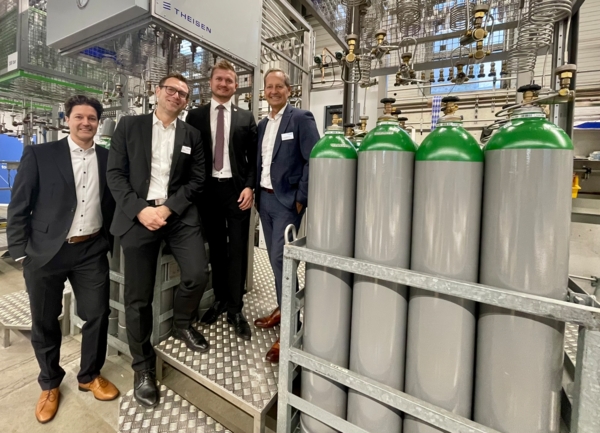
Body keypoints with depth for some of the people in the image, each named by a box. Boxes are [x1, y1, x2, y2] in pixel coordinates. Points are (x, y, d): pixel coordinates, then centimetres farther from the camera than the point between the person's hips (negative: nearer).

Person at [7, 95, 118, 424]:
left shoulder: (109, 158, 4)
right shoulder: (39, 155, -3)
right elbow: (18, 207, -2)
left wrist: (109, 241, 5)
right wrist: (21, 253, -5)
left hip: (92, 251, 2)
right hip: (45, 252, -1)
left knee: (98, 315, 7)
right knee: (44, 322, 12)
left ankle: (90, 375, 32)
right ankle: (50, 384, 36)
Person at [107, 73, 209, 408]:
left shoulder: (192, 135, 12)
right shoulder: (129, 126, 8)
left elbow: (197, 179, 4)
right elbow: (115, 173, 2)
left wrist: (169, 207, -10)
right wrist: (140, 209, -12)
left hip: (180, 214, 1)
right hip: (139, 215, -1)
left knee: (198, 273, -14)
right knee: (138, 297, 4)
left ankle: (182, 324, 21)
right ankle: (144, 366, 25)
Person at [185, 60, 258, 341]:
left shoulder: (246, 118, 7)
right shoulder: (195, 115, 9)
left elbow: (254, 157, 4)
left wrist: (249, 187, -9)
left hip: (236, 189, -1)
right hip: (208, 190, 1)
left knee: (237, 250, 1)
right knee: (216, 248, 11)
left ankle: (235, 309, 11)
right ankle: (220, 300, 27)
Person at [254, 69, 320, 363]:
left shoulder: (301, 118, -6)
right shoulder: (262, 124, 15)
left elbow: (313, 160, -13)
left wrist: (301, 199, -15)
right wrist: (256, 192, 9)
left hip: (287, 200, -7)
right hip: (264, 198, 7)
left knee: (281, 259, -11)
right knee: (275, 258, 12)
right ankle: (282, 308, 28)